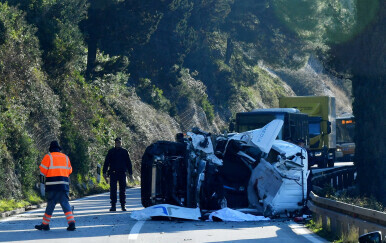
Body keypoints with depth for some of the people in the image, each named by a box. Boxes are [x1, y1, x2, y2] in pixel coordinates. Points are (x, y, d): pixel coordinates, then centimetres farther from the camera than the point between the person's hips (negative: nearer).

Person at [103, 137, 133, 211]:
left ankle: (123, 205, 10)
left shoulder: (125, 152, 9)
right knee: (113, 189, -5)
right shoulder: (111, 152, 7)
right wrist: (104, 173, 1)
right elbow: (106, 162, 8)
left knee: (123, 189, 3)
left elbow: (128, 163, 12)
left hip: (122, 173, 1)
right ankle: (113, 206, -2)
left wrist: (130, 174, 7)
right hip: (113, 173, -1)